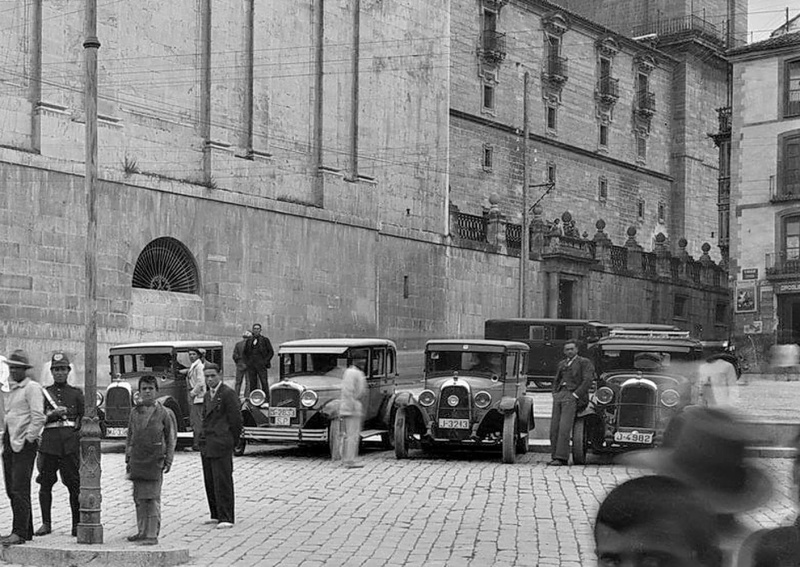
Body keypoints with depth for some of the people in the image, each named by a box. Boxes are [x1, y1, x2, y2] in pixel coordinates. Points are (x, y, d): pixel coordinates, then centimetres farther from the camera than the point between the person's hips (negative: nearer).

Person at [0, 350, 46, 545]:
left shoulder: (32, 388, -7)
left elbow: (38, 418, -15)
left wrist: (28, 439, -15)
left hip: (24, 446, -9)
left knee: (19, 490, -10)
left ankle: (19, 533, -9)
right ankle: (26, 531, 16)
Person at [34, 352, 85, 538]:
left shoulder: (76, 393, 11)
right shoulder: (43, 393, 12)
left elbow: (85, 418, 11)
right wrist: (52, 414, -10)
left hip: (71, 443, -1)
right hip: (49, 443, 1)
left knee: (74, 485, -3)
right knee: (45, 484, 1)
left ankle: (77, 523, 4)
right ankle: (46, 523, 11)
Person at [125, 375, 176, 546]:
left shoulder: (165, 413, 0)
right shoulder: (135, 412, 12)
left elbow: (171, 439, 1)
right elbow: (130, 437, 18)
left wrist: (168, 460, -4)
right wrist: (128, 459, 14)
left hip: (155, 461, -5)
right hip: (137, 461, 5)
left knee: (153, 498, -6)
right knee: (139, 498, 10)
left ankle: (152, 535, -4)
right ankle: (142, 531, 21)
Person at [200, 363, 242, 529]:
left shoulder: (228, 394, -9)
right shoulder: (208, 395, 18)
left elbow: (236, 420, -10)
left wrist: (231, 442, -3)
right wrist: (204, 439, 13)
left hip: (221, 446, -8)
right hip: (206, 446, 8)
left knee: (222, 482, -8)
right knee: (210, 482, 10)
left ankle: (226, 519, -6)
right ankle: (216, 515, 19)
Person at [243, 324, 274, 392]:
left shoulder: (265, 340, 4)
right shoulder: (249, 341, 13)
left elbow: (271, 352, 5)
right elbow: (245, 352, 23)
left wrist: (265, 361, -6)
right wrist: (247, 362, 8)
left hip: (261, 365, -3)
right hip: (251, 366, 3)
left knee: (264, 383, -10)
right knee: (252, 384, 1)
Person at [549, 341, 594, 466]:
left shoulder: (584, 363, 4)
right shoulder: (562, 364, 25)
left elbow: (588, 381, -7)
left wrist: (575, 395, -13)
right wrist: (555, 394, 13)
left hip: (572, 396, -7)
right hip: (559, 395, 7)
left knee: (564, 428, -17)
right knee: (554, 428, -3)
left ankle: (561, 458, -19)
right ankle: (556, 457, 1)